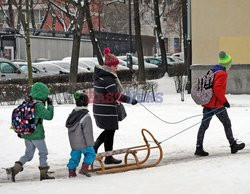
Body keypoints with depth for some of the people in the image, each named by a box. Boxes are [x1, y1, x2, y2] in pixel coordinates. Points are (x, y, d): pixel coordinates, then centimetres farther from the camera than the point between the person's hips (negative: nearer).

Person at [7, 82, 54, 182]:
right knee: (43, 153, 11)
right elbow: (49, 116, -14)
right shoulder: (39, 106, -19)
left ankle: (16, 168, -4)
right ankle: (43, 174, 18)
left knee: (28, 155, 15)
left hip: (26, 135, 7)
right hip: (37, 135, -7)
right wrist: (50, 105, -3)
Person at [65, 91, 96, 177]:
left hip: (73, 143, 7)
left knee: (75, 156, 16)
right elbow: (88, 132, -17)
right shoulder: (86, 117, -20)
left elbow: (68, 127, 13)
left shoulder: (72, 113, 4)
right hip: (83, 143, -7)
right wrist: (90, 144, -8)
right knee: (90, 154, 7)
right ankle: (84, 168, -3)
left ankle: (71, 171, 15)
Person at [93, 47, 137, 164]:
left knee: (109, 129, 21)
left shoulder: (100, 74, 11)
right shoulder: (107, 78, -21)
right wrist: (130, 100, -16)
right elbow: (117, 95, -23)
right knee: (110, 131, 2)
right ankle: (108, 158, 11)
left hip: (99, 109, 9)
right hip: (107, 110, -9)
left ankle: (94, 148, 15)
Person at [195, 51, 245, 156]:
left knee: (204, 125, 5)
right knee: (227, 124, 8)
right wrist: (224, 101, -15)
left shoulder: (212, 71, 14)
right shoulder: (222, 74, -14)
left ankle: (199, 148, 1)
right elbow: (218, 89, -23)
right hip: (217, 104, -8)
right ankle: (233, 145, 19)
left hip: (207, 103, 8)